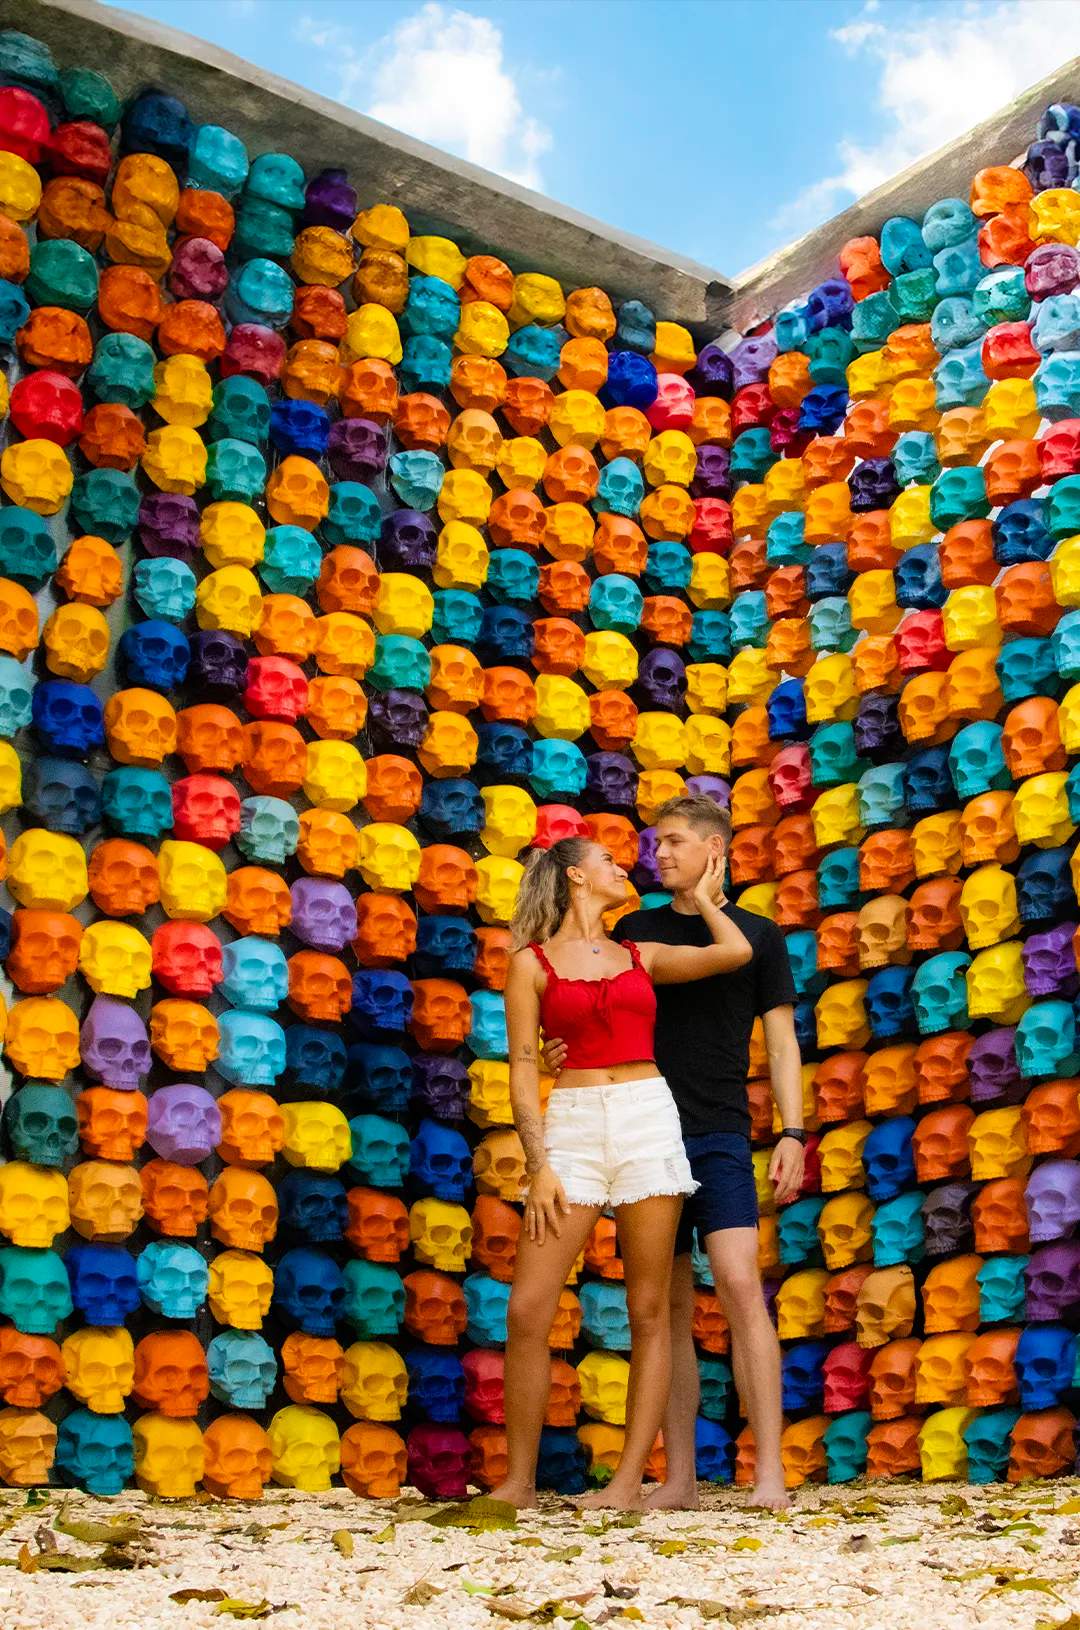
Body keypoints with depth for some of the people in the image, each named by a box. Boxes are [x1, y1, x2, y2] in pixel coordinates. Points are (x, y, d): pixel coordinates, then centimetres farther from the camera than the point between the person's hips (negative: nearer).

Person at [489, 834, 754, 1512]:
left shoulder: (642, 956, 15)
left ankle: (630, 1482, 6)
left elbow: (736, 952, 4)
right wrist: (539, 1164, -6)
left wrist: (703, 896, 21)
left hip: (648, 1118, 2)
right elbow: (524, 1068, 3)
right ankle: (520, 1481, 6)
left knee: (649, 1311, -1)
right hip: (572, 1125, -2)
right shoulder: (532, 962, 8)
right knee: (528, 1310, -8)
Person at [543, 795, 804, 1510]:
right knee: (670, 1304, 5)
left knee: (740, 1285, -17)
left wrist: (792, 1134, -4)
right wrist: (561, 1051, -7)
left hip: (720, 1135, -3)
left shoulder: (757, 935, 8)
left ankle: (770, 1476, -14)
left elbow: (782, 1043, 7)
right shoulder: (633, 930, 14)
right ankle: (680, 1478, 11)